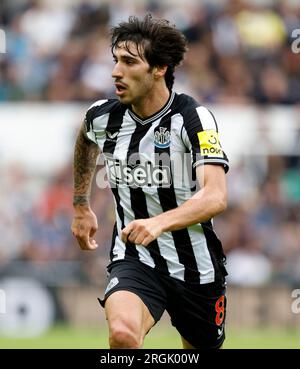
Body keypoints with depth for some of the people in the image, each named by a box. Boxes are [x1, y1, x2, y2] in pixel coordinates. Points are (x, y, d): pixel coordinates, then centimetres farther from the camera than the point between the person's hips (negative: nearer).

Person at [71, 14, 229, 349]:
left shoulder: (194, 118, -16)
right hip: (133, 259, 1)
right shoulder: (102, 116, -3)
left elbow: (215, 197, -30)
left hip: (195, 267, -1)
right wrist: (80, 207, 27)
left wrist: (159, 223, -46)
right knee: (123, 333, -30)